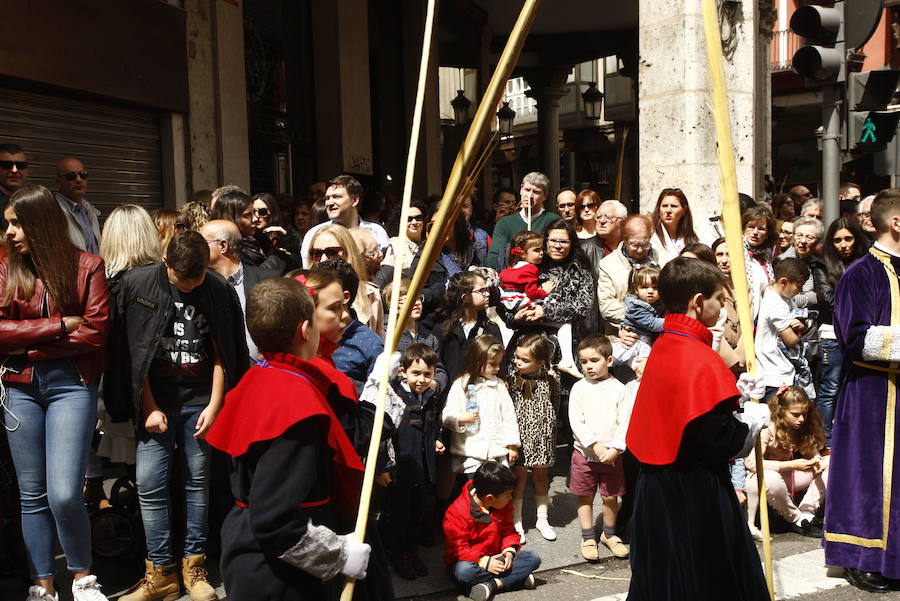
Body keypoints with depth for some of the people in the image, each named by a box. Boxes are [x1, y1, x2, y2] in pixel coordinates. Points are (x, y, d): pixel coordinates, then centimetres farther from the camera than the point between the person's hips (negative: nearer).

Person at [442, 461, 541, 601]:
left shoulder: (503, 507, 2)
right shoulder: (457, 512, -19)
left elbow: (508, 530, 10)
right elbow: (456, 549, -20)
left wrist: (509, 550, -12)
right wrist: (484, 562, -28)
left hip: (496, 558, 5)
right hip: (472, 561, -5)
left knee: (533, 558, -15)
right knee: (463, 572, -40)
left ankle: (492, 585, -26)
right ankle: (517, 577, -27)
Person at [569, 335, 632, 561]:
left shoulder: (618, 388, -2)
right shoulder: (579, 388, -2)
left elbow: (625, 422, -6)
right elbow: (576, 421, -8)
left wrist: (615, 448, -17)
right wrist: (595, 445, -17)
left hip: (612, 454, 0)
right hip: (584, 452, 0)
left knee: (611, 497, 10)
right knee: (585, 497, 9)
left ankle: (609, 534, 30)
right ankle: (588, 538, 23)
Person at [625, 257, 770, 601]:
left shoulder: (663, 348, 6)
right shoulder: (700, 359, -22)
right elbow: (719, 439, -23)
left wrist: (733, 391, 10)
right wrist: (754, 419, -6)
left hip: (657, 482, 8)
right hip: (693, 491, -8)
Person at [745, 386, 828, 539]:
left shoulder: (802, 429, -1)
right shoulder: (766, 430, -22)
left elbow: (812, 452, 5)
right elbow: (750, 462, -31)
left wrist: (817, 462, -21)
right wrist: (791, 465, -34)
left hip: (788, 478, 7)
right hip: (760, 479, -7)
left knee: (830, 464, -7)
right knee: (771, 479, -42)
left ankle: (806, 513, -14)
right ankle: (797, 520, -16)